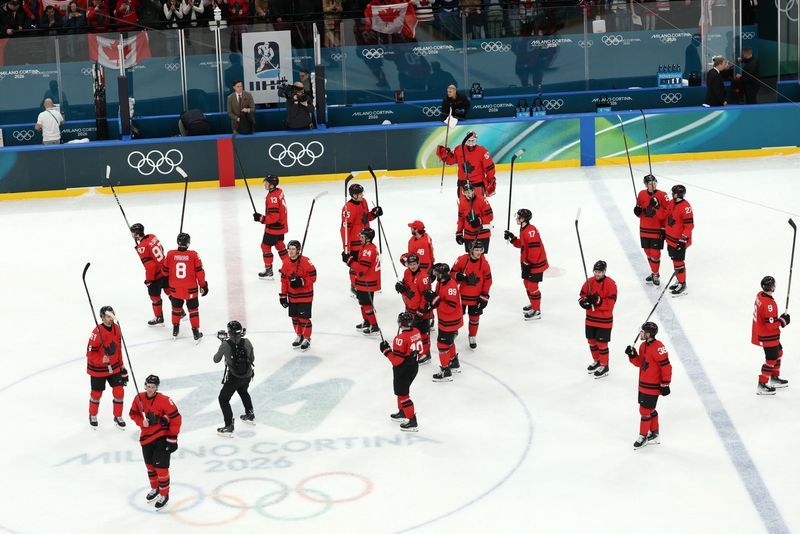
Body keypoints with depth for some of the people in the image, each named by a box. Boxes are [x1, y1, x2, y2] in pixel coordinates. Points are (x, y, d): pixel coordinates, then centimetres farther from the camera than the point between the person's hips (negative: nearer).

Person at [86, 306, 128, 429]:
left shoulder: (116, 328, -2)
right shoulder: (97, 332, -24)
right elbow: (90, 353, -22)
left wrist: (121, 365, 14)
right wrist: (101, 360, -37)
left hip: (114, 367, 5)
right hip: (98, 369, -5)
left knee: (119, 391, 2)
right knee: (97, 393, 11)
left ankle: (118, 417, 21)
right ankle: (92, 416, 35)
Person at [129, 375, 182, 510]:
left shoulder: (164, 400, -21)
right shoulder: (139, 398, -5)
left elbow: (176, 418, -16)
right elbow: (133, 413, 10)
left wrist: (172, 438, -15)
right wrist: (142, 422, -12)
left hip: (162, 438, -6)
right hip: (146, 437, 6)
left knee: (161, 467, -6)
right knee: (150, 465, 19)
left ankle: (164, 495, 9)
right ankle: (154, 488, 41)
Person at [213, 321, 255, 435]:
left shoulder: (225, 345, -21)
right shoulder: (247, 342, -10)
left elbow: (216, 360, -6)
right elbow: (252, 359, 3)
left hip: (233, 377, -5)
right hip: (247, 375, 5)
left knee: (223, 399, 10)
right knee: (243, 391, 35)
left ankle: (229, 427, 4)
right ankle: (250, 415, 48)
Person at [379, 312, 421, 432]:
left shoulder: (401, 339, -28)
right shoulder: (416, 332, -4)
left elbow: (397, 360, -25)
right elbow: (418, 349, 8)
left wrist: (386, 350, -15)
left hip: (403, 370, -9)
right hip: (414, 366, 9)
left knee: (402, 394, 3)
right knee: (401, 390, 27)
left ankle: (412, 422, 6)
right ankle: (402, 413, 43)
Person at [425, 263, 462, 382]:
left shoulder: (451, 286, -28)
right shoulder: (440, 283, 2)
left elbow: (450, 307, -31)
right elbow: (439, 300, 12)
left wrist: (436, 301, -32)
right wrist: (432, 298, -9)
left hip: (450, 322, -10)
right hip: (444, 320, 10)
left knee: (443, 345, -3)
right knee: (449, 342, 26)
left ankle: (446, 372, 6)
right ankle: (454, 364, 45)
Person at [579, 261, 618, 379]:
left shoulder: (610, 284, -17)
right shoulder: (589, 282, 0)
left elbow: (610, 303, -20)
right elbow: (582, 296, 5)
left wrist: (598, 301, -33)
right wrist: (584, 301, -18)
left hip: (604, 320, -6)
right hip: (590, 318, 6)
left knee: (602, 343, 0)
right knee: (591, 341, 17)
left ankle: (604, 366, 16)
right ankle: (596, 361, 38)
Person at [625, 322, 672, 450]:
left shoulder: (658, 347, -23)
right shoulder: (643, 346, 6)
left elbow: (666, 366, -20)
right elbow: (640, 363, 14)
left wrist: (665, 384, -18)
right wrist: (632, 355, -5)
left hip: (652, 386, -9)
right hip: (643, 384, 9)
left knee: (645, 410, -1)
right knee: (649, 410, 19)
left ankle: (643, 436, 12)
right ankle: (654, 434, 32)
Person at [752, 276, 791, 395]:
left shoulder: (760, 295, -2)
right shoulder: (769, 304, -31)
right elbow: (771, 324, -29)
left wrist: (779, 318, 12)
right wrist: (782, 320, -14)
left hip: (760, 331, 10)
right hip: (768, 337, -10)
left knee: (778, 352, 24)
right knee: (771, 359, 0)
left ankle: (775, 378, 36)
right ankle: (762, 385, 5)